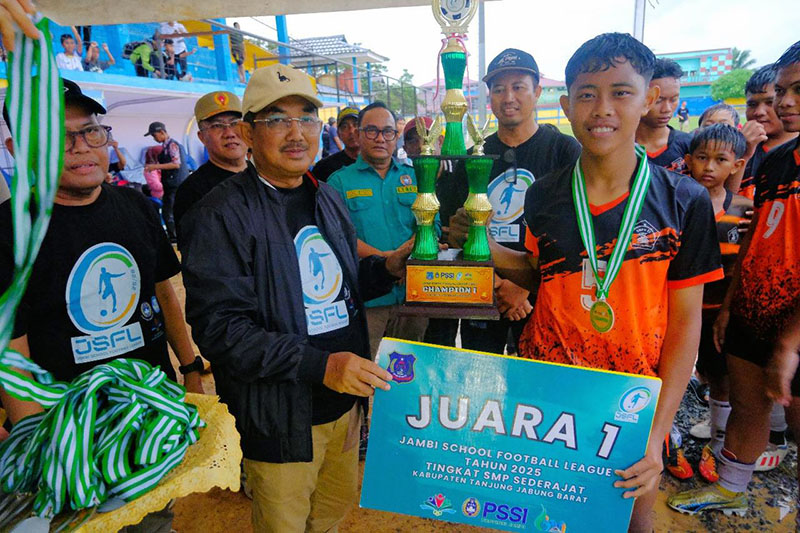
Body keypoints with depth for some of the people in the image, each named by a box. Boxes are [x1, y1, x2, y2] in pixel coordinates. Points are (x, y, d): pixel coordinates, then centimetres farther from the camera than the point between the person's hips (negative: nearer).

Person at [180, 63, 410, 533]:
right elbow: (219, 327, -24)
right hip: (281, 417, -6)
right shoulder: (221, 215, -17)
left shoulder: (328, 199, 7)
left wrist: (388, 267, -3)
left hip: (345, 402, 7)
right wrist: (319, 365, -32)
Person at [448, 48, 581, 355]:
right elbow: (457, 234, 4)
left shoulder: (566, 151, -3)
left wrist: (525, 285, -15)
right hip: (480, 295, 3)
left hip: (542, 296, -3)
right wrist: (495, 284, -9)